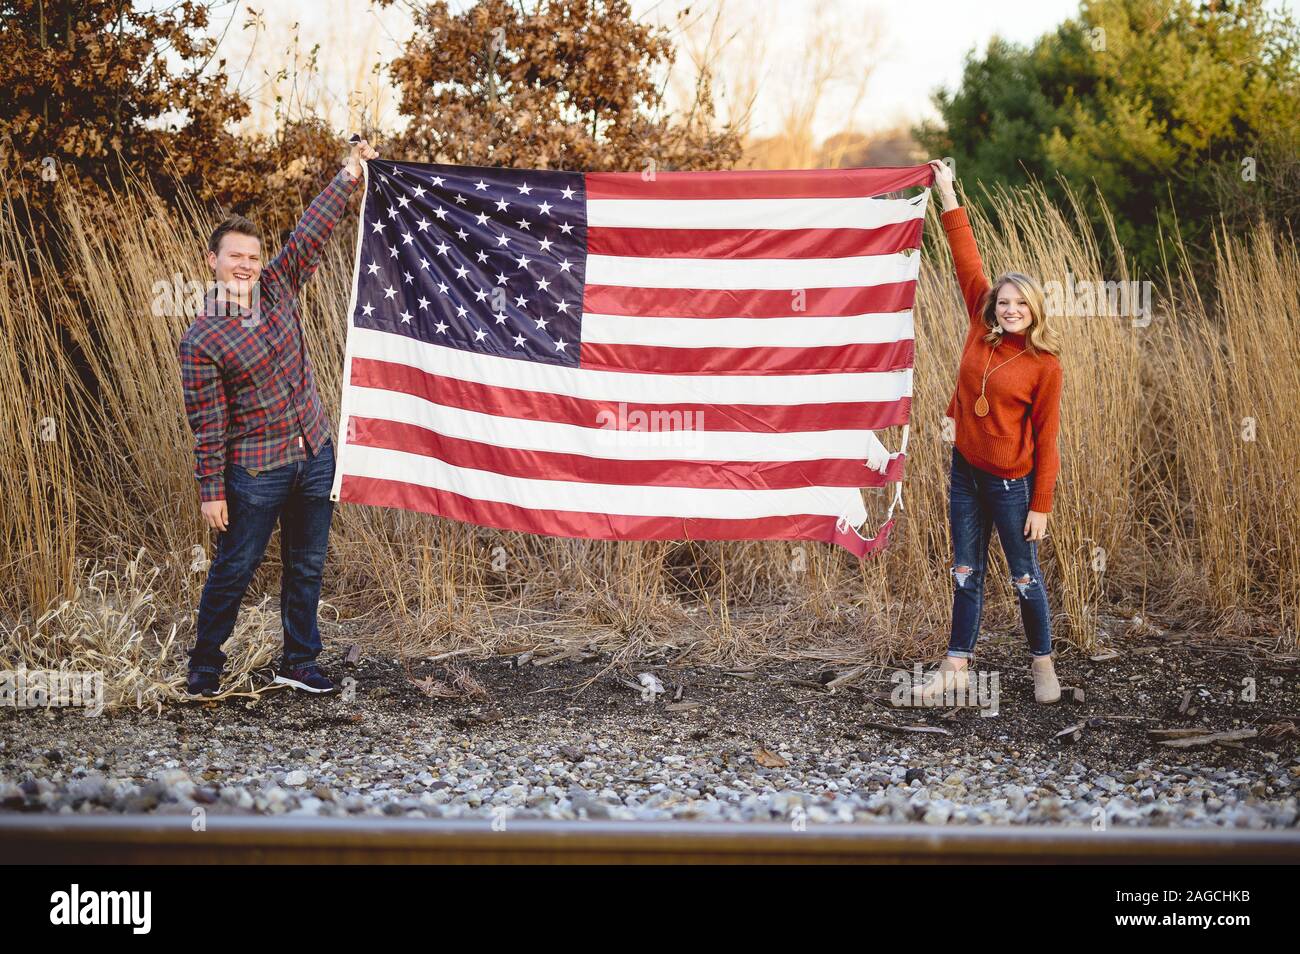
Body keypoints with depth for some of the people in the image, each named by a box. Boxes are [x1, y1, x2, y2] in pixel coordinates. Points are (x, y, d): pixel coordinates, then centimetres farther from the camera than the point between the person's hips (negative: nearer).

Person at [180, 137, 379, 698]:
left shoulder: (277, 289, 2)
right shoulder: (202, 341, -13)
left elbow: (311, 234, 1)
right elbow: (208, 424, -13)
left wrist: (348, 177, -7)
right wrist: (211, 491, -11)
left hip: (314, 456, 6)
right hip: (255, 471, -5)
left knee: (306, 567, 12)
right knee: (233, 570, 4)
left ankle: (299, 663, 24)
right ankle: (205, 665, 20)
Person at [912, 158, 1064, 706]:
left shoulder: (1044, 364, -12)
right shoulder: (982, 331, -1)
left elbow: (1045, 438, -9)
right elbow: (967, 260, 0)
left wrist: (1041, 506, -10)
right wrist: (947, 195, 1)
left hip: (1010, 481, -5)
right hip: (965, 470, 5)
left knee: (1025, 577, 6)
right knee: (966, 574, 11)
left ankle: (1043, 665, 23)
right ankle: (956, 668, 18)